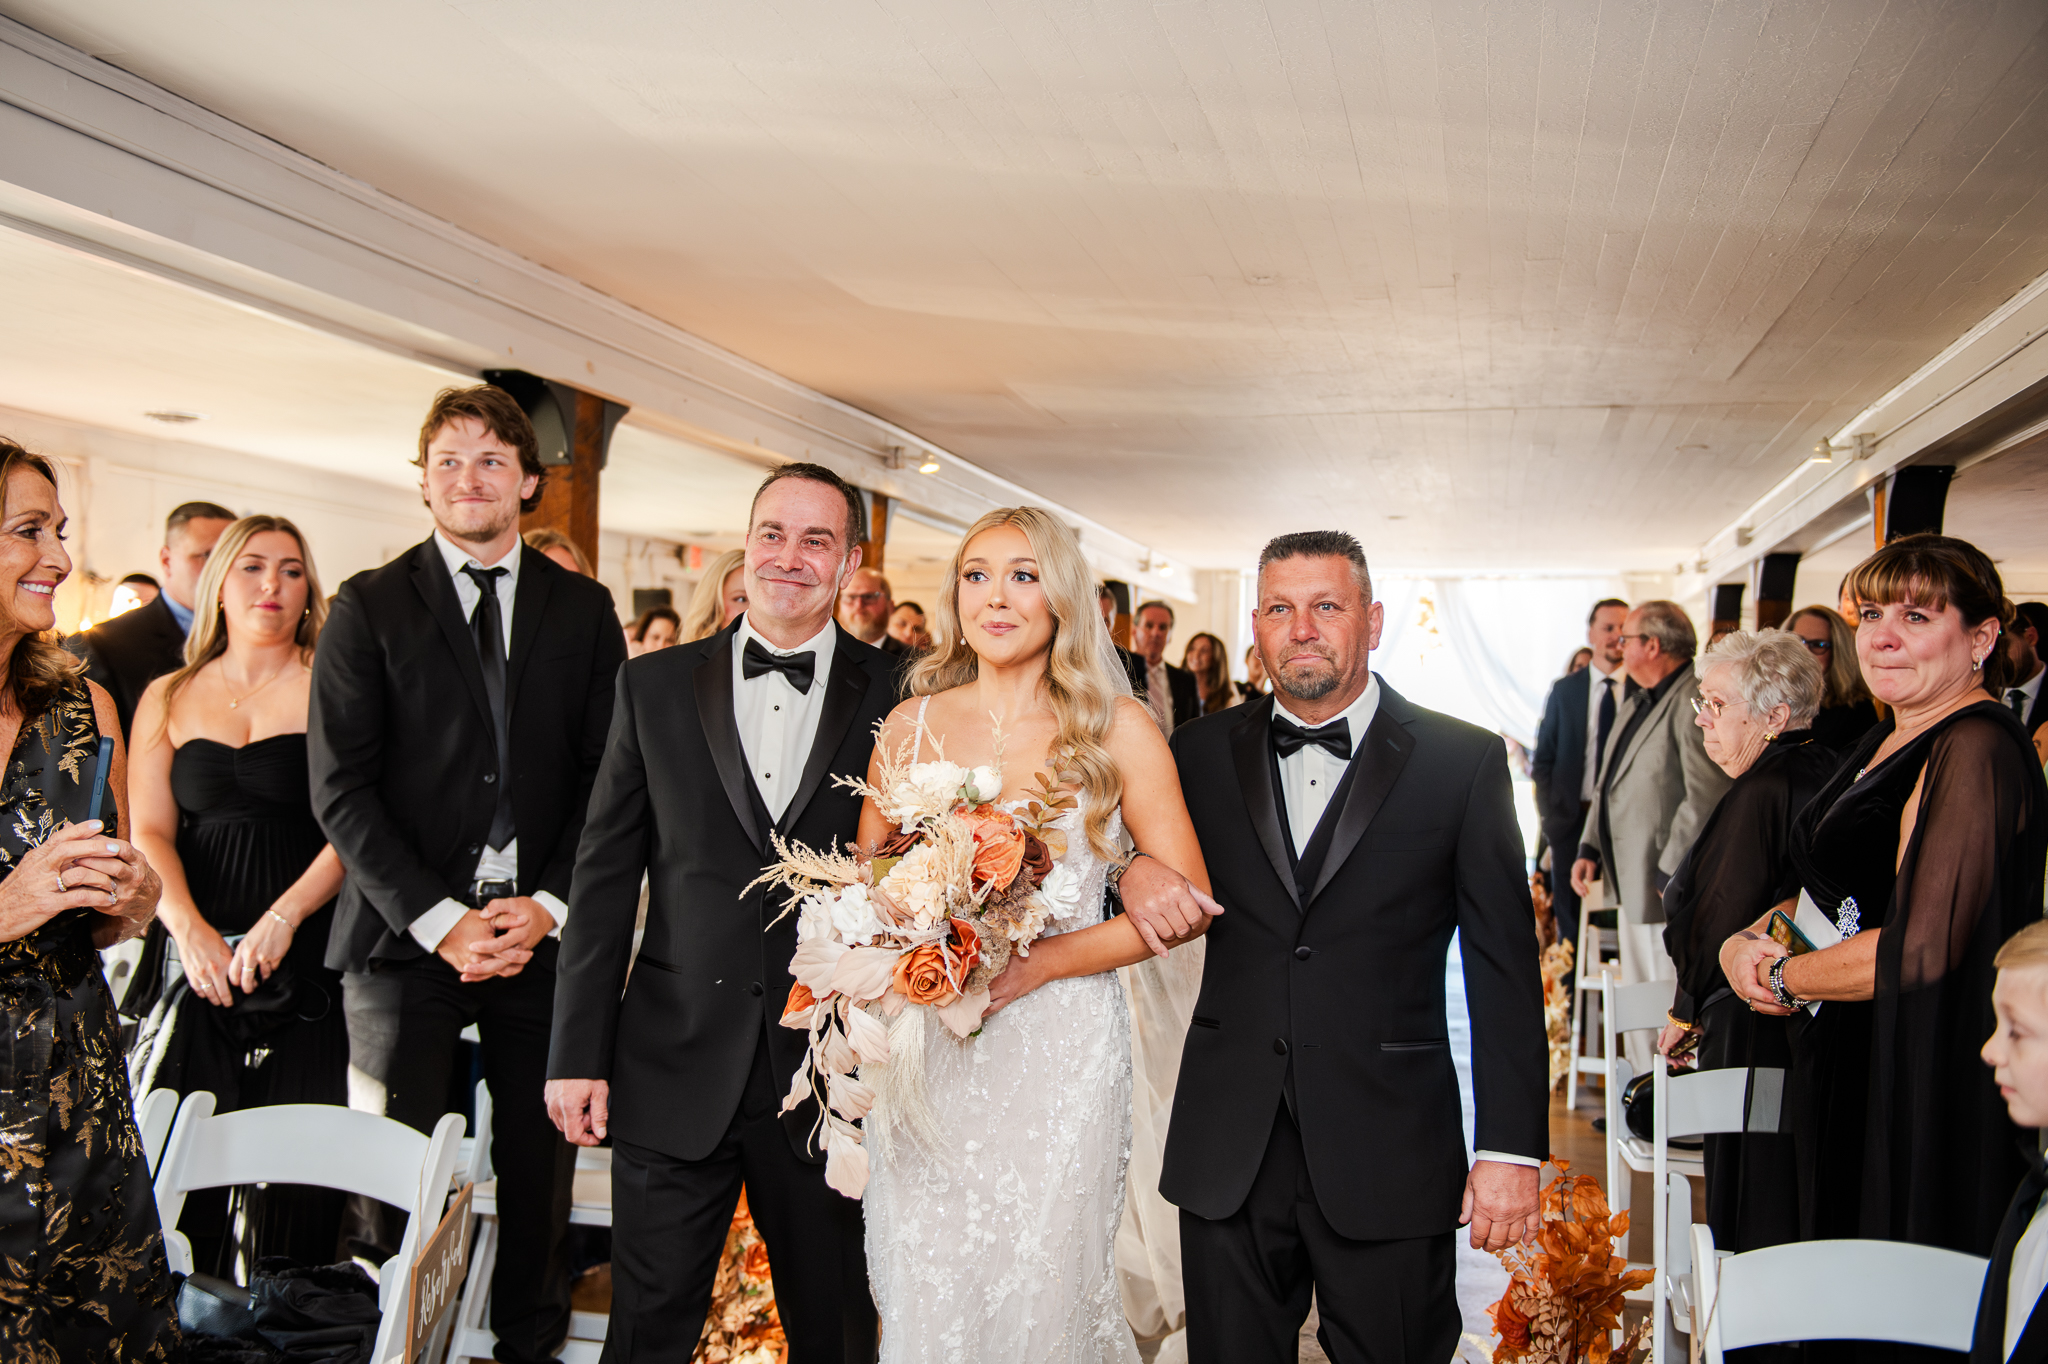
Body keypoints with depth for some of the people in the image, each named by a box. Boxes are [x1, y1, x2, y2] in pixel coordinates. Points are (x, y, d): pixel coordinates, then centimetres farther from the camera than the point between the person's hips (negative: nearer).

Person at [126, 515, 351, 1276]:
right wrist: (189, 928, -11)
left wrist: (284, 917, -17)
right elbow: (148, 832, 6)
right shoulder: (168, 699, 14)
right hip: (195, 954, 3)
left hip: (306, 956, -2)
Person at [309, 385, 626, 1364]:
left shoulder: (584, 609, 8)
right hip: (406, 935, -1)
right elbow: (340, 787, -4)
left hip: (543, 932, 2)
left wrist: (549, 905, -6)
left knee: (540, 1163, 8)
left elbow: (607, 778, 6)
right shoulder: (370, 606, 2)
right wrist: (438, 918, -11)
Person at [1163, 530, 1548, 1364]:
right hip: (1228, 1154, 2)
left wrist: (1511, 1147, -6)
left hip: (1389, 1161, -2)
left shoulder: (1462, 762, -1)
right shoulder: (1203, 753, 6)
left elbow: (1504, 970, -3)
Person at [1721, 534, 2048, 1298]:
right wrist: (1746, 941, -2)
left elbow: (1920, 948, -25)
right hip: (1849, 1073, 9)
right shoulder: (1887, 744, 11)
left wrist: (1778, 976, -10)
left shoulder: (1976, 749, -20)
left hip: (1923, 1090, -9)